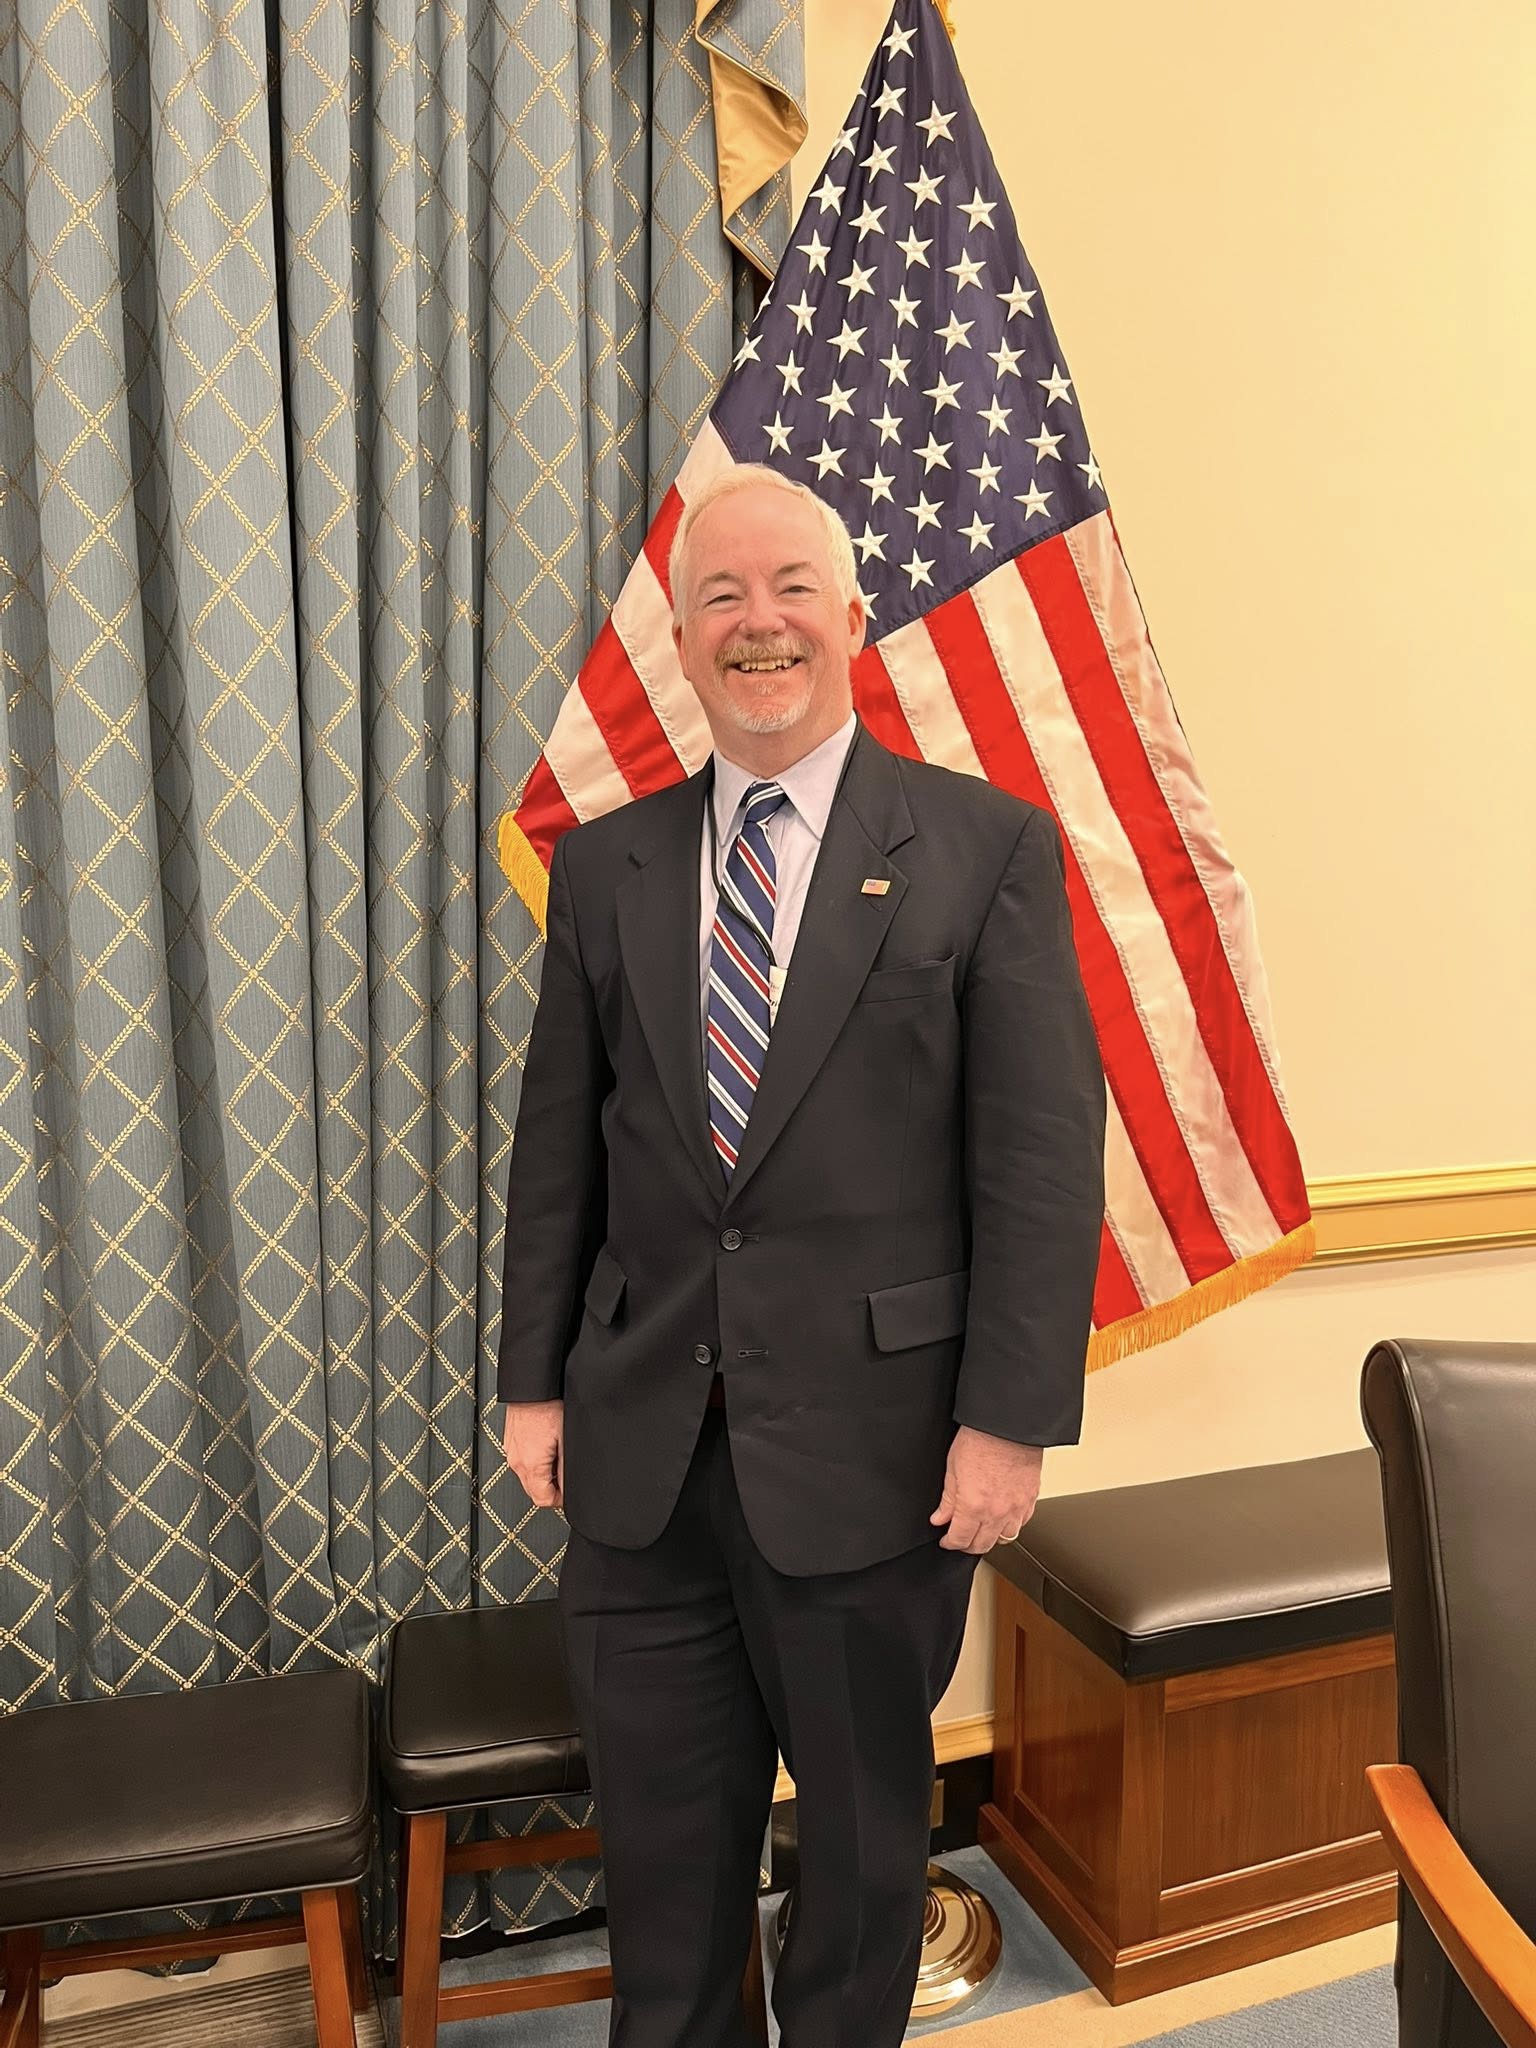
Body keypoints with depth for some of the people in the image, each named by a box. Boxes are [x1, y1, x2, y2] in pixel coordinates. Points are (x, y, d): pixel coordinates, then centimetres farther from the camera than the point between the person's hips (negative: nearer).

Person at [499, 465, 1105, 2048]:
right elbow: (556, 1148, 7)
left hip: (870, 1443, -2)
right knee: (660, 1833, 19)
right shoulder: (604, 865, 5)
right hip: (637, 1444, 3)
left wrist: (1010, 1419, -11)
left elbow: (1045, 1160, -8)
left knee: (863, 1827, 20)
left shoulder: (986, 847, -6)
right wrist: (532, 1381, 6)